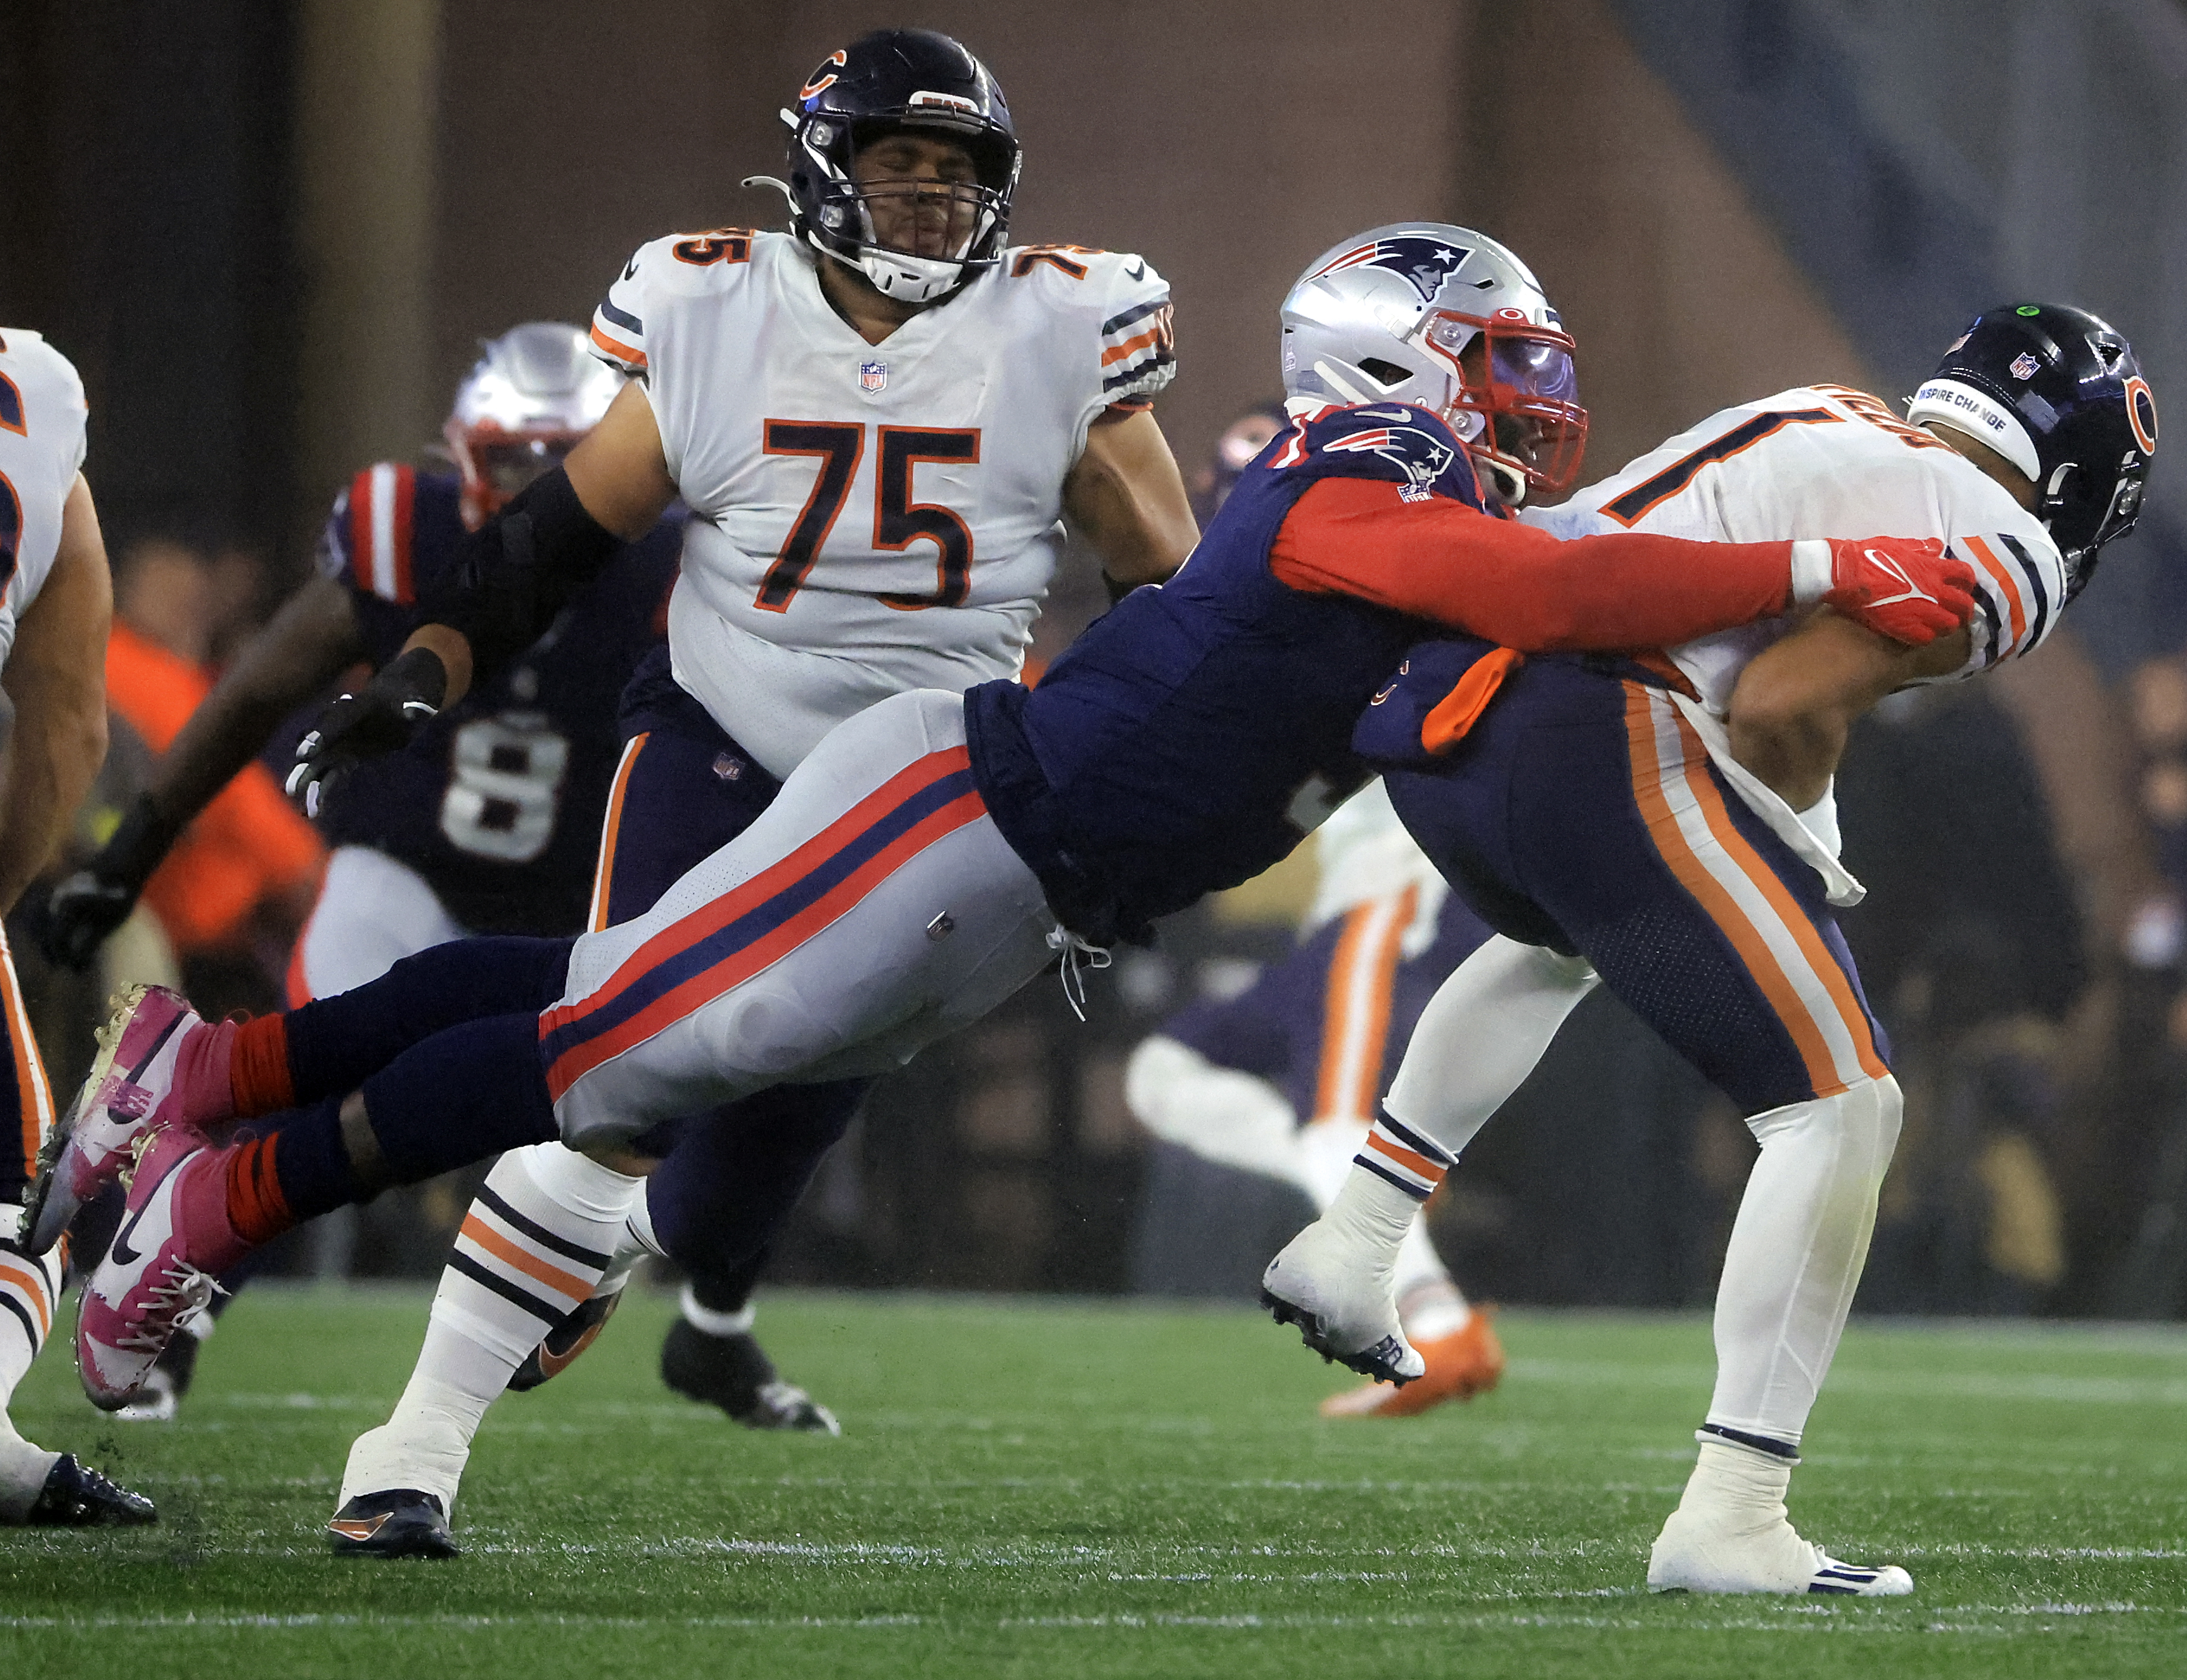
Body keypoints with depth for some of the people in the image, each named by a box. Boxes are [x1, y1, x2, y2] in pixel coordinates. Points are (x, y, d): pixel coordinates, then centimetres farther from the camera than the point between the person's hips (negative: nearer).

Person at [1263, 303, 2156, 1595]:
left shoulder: (1829, 425, 25)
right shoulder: (2005, 554, 1)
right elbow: (1783, 704, -9)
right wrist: (1803, 859, 9)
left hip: (1437, 695, 9)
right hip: (1601, 742, -9)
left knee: (1558, 943, 42)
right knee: (1840, 1104, 0)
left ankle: (1350, 1248, 39)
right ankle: (1730, 1521, -6)